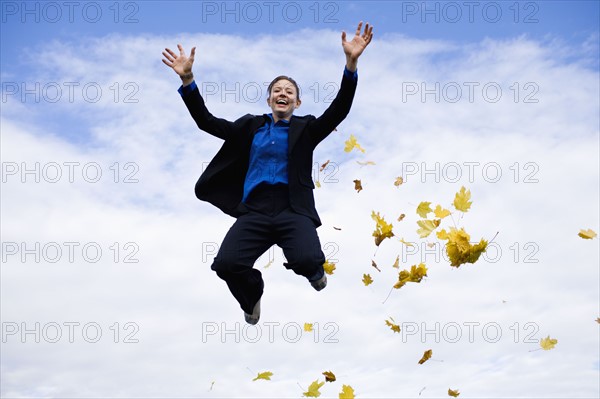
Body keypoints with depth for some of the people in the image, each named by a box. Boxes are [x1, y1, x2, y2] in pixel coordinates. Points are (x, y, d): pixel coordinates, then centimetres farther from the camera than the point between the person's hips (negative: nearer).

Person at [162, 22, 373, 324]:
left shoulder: (305, 128, 14)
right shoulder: (250, 126, 20)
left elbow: (338, 111, -1)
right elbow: (207, 121, 15)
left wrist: (351, 63, -15)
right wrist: (187, 79, 2)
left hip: (293, 210, -1)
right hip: (254, 211, 2)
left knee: (307, 261, -30)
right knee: (226, 264, -24)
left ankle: (314, 272, 13)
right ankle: (253, 292, 14)